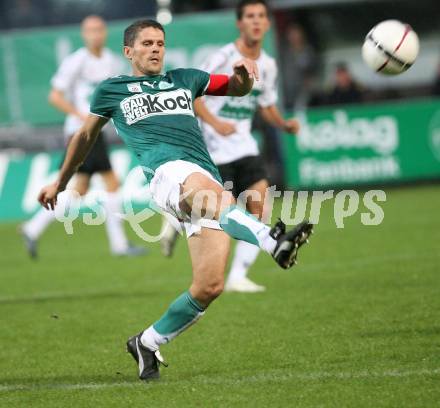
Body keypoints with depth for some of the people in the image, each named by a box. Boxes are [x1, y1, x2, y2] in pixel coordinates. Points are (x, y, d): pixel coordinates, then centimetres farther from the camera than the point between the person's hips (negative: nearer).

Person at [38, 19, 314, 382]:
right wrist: (60, 183, 41)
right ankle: (273, 240, -65)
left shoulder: (184, 79, 30)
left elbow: (239, 88, 37)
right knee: (210, 194, -42)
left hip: (208, 181, 4)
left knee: (210, 286, -12)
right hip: (168, 171, -4)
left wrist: (245, 73, 13)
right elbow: (86, 136, 35)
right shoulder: (112, 90, 23)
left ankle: (148, 343, 5)